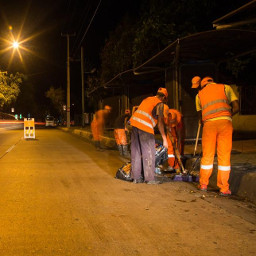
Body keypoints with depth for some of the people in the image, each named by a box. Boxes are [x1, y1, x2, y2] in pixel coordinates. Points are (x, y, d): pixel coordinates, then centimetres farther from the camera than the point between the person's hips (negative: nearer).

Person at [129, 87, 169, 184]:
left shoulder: (147, 99, 24)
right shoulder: (160, 104, 2)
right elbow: (160, 122, -4)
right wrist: (164, 139, -3)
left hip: (134, 123, 7)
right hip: (145, 127, -7)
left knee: (136, 152, 11)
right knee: (148, 153, -1)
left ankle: (136, 177, 16)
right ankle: (150, 178, 1)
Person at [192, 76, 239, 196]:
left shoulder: (199, 94, 22)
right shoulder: (225, 87, 17)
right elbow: (236, 107, 8)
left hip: (209, 123, 1)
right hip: (225, 122, -1)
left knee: (207, 155, 11)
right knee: (224, 156, 1)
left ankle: (203, 184, 18)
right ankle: (224, 189, 4)